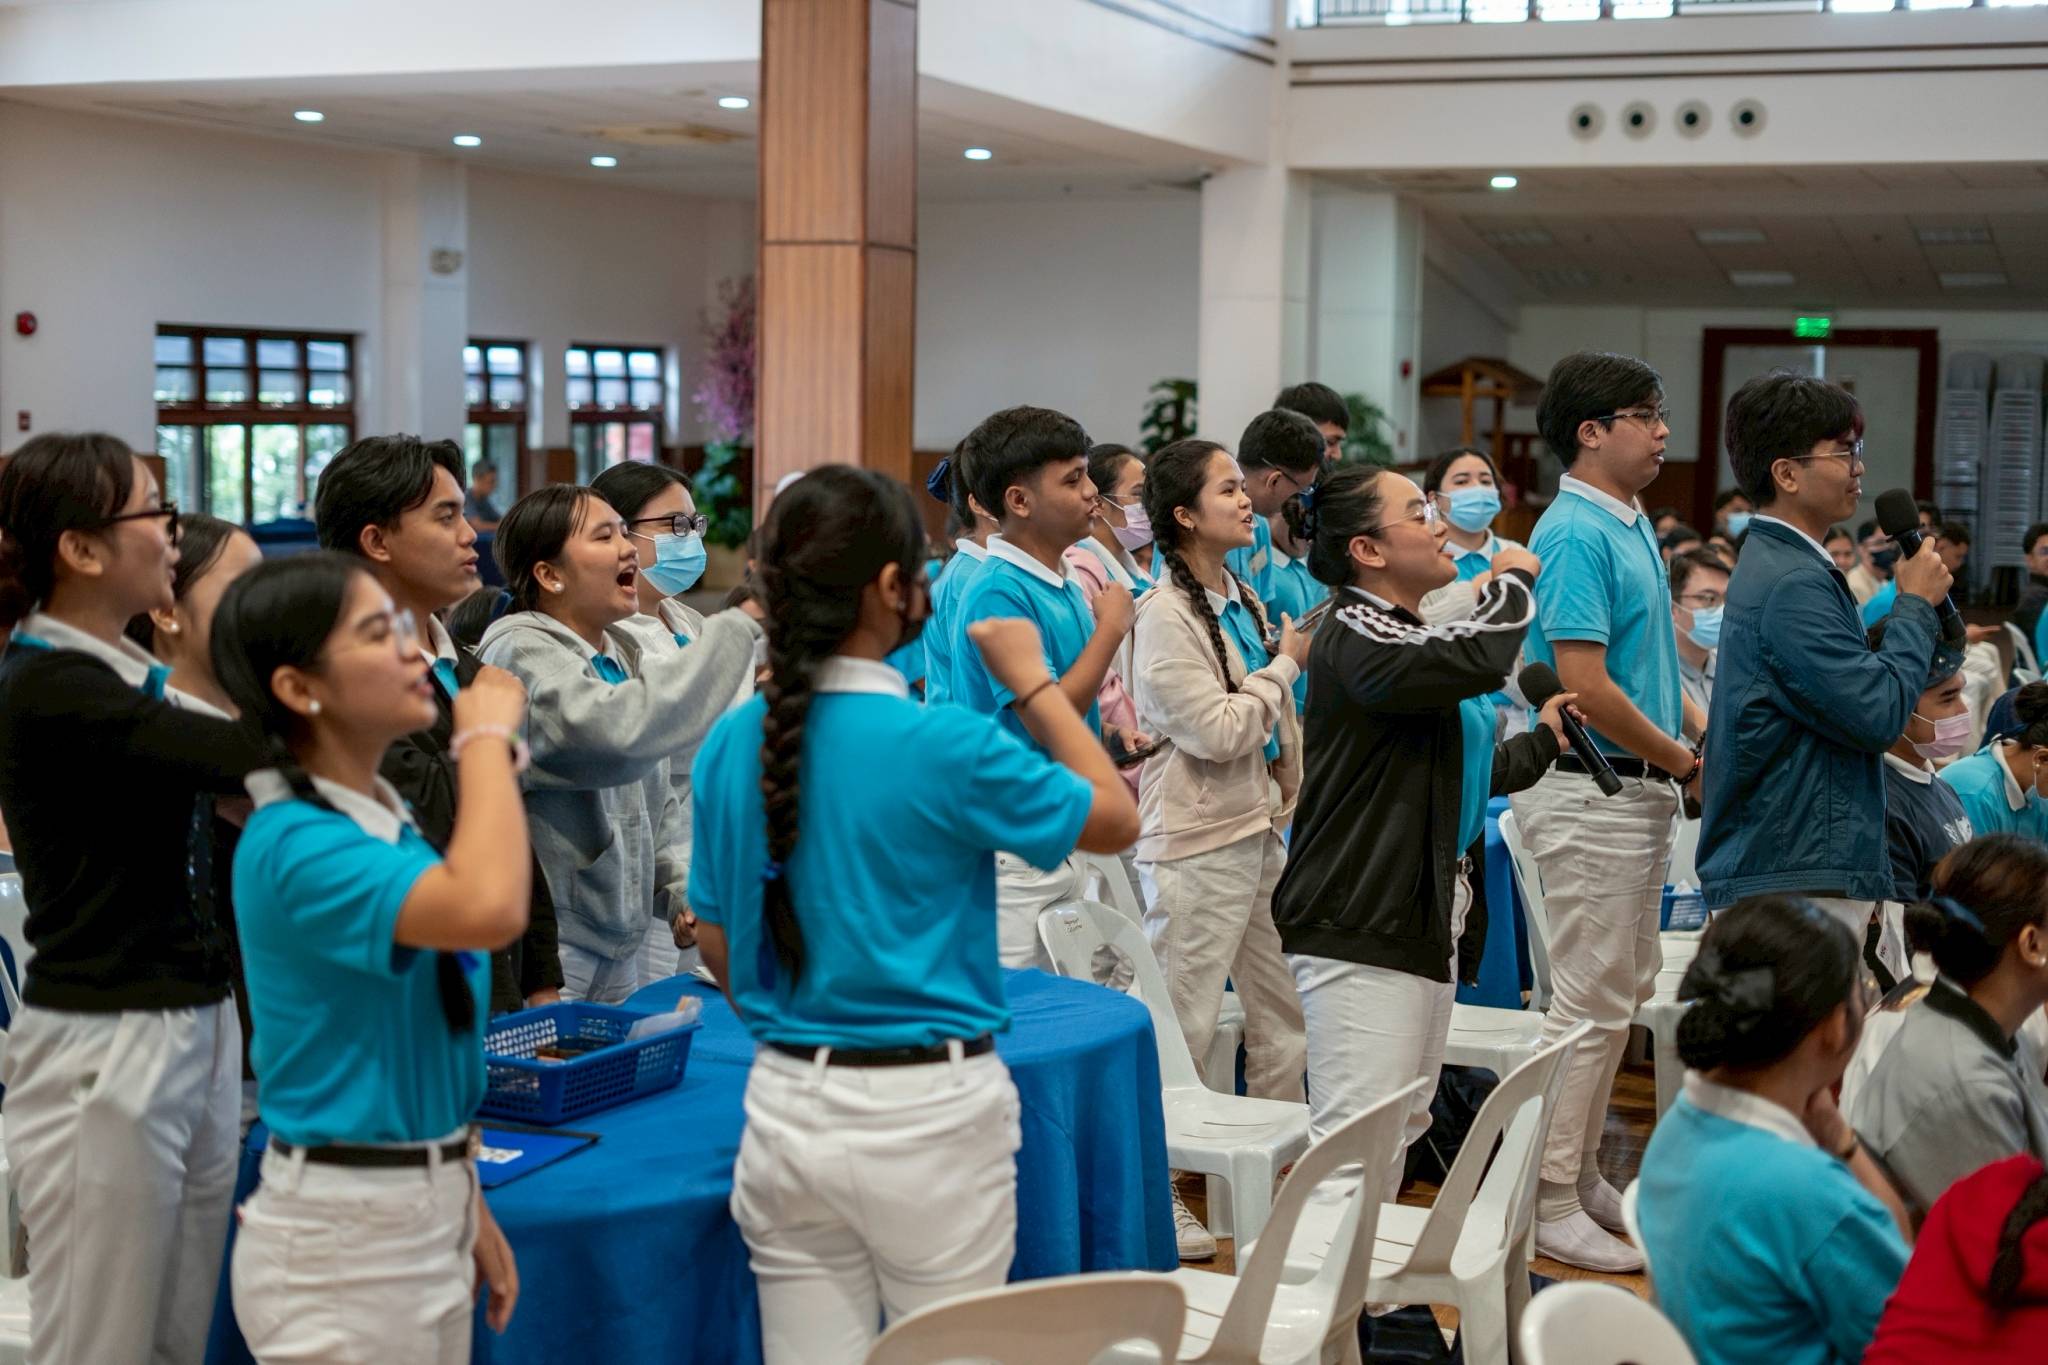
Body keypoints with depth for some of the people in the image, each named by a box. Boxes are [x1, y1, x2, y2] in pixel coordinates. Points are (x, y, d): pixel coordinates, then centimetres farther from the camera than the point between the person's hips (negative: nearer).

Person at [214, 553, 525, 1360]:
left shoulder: (392, 825, 9)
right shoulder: (293, 845, -19)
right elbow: (489, 908, -37)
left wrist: (467, 1212, 18)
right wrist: (487, 737, -22)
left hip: (426, 1222, 9)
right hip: (340, 1239, -9)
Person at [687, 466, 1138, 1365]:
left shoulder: (730, 747, 0)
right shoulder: (945, 745, -16)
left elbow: (716, 943, 10)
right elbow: (1115, 818, -1)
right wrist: (1032, 683, 7)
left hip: (786, 1102, 5)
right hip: (927, 1112, -5)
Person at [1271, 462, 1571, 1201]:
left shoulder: (1410, 634, 19)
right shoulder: (1354, 637, -16)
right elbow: (1480, 658, -32)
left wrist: (1543, 741, 23)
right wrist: (1512, 580, -13)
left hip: (1423, 918, 11)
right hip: (1359, 927, -11)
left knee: (1398, 1135, 18)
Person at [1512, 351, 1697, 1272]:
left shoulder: (1630, 524, 13)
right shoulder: (1575, 535, -17)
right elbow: (1585, 685, -24)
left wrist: (1695, 742, 7)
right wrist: (1680, 760, -12)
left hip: (1638, 788, 10)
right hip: (1590, 791, -10)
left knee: (1624, 989, 16)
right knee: (1591, 999, -4)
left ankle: (1582, 1171, 27)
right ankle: (1549, 1201, 5)